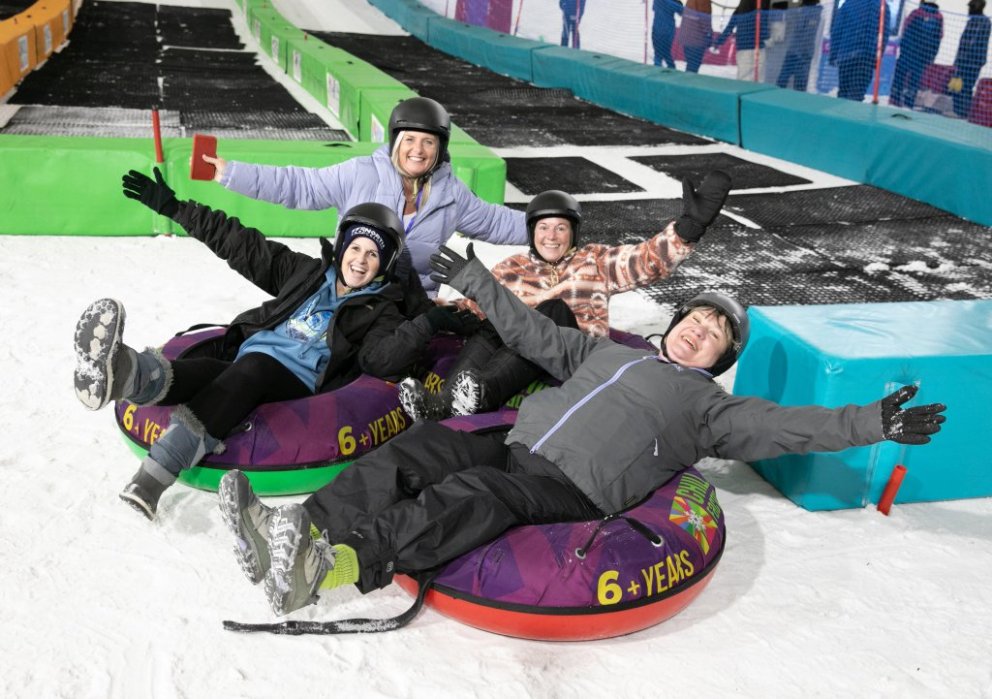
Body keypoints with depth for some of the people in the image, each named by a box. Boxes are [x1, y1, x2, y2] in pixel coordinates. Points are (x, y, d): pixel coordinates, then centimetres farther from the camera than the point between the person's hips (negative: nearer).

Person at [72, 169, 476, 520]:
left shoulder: (381, 311, 12)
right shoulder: (307, 274, 23)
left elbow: (380, 359, -8)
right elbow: (242, 245, 22)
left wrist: (424, 327, -23)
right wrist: (173, 207, 21)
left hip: (299, 384, -4)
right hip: (241, 367, 4)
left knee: (250, 370, -37)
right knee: (204, 372, -29)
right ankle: (123, 373, -62)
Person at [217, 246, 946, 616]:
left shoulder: (709, 405, 17)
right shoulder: (608, 350, 30)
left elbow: (785, 426, 5)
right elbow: (535, 334, 32)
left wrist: (871, 423, -6)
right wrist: (473, 278, 33)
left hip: (571, 490, -5)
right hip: (513, 450, 6)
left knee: (476, 497, -34)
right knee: (419, 448, -20)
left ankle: (332, 565, -52)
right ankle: (298, 529, -34)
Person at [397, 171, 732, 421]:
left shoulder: (595, 261, 22)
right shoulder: (512, 268, 27)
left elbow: (649, 260, 9)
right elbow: (475, 302, 17)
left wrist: (689, 226, -7)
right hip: (515, 345, 2)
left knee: (556, 310, -32)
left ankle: (483, 392, -55)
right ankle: (443, 401, -52)